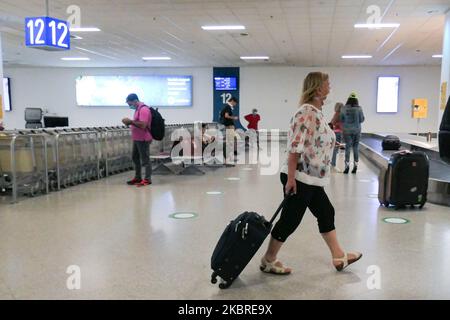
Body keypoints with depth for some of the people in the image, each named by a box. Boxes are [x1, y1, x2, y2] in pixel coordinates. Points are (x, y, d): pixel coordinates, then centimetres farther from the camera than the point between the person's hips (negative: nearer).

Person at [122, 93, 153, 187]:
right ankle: (138, 177, 26)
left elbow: (142, 125, -26)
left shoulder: (143, 109, -17)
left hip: (143, 139, -10)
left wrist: (131, 121, -20)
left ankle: (147, 179, 2)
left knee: (145, 159, -4)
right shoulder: (138, 109, 14)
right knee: (135, 158, 16)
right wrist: (130, 123, 7)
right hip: (137, 139, 11)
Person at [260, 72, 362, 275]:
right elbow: (294, 147, -24)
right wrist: (291, 178, -25)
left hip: (312, 179, 10)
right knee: (290, 220, 0)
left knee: (326, 213, 16)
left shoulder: (317, 112, 12)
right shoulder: (306, 113, -19)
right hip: (299, 179, -10)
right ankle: (268, 261, 14)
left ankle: (339, 257, 28)